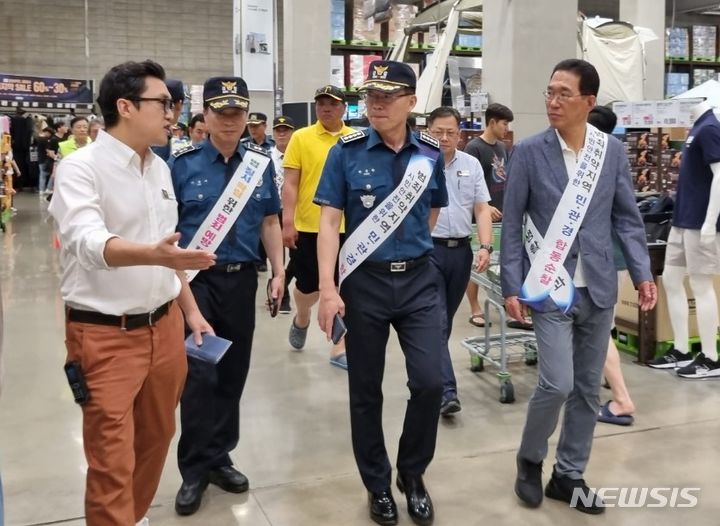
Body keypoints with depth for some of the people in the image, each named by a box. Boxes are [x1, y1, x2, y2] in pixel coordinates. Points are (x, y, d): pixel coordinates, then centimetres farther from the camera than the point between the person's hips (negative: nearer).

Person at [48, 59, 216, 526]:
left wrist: (191, 310, 15)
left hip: (164, 326, 7)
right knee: (112, 460, 0)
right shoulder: (80, 168, -14)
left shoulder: (160, 168, 9)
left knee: (156, 437, 20)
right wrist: (151, 255, -48)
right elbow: (88, 242, -31)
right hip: (104, 334, -7)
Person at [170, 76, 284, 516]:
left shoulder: (262, 163, 6)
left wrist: (279, 271, 5)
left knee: (233, 372, 10)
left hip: (242, 280, 3)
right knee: (199, 373, -6)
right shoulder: (183, 164, -3)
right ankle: (195, 468, 10)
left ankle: (218, 457, 26)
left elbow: (270, 222, 11)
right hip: (195, 280, -3)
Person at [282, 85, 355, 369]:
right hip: (308, 226, -1)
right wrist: (288, 222, -11)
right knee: (308, 285, 11)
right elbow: (290, 183, -4)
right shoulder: (301, 138, -2)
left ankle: (339, 349, 15)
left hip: (346, 227, 2)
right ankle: (301, 320, 44)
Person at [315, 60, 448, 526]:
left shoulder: (431, 154, 2)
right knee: (366, 391, 8)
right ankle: (378, 484, 28)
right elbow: (329, 222, -9)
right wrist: (328, 289, -15)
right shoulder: (347, 152, -6)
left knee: (430, 381, -4)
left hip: (419, 279, 2)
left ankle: (412, 472, 23)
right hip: (365, 281, -1)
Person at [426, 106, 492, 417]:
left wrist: (485, 246, -6)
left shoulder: (471, 165, 9)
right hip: (428, 250, -4)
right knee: (436, 323, -8)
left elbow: (482, 209, 7)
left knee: (444, 321, 15)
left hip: (461, 250, 5)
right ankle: (447, 391, -9)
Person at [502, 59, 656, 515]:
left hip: (598, 289, 4)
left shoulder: (613, 151, 3)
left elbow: (627, 217, 8)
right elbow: (512, 223, -3)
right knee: (558, 384, -10)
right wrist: (512, 286, -7)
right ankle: (530, 460, 18)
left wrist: (643, 273, 0)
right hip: (551, 288, -3)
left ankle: (569, 476, 27)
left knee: (588, 388, 10)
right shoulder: (529, 152, -5)